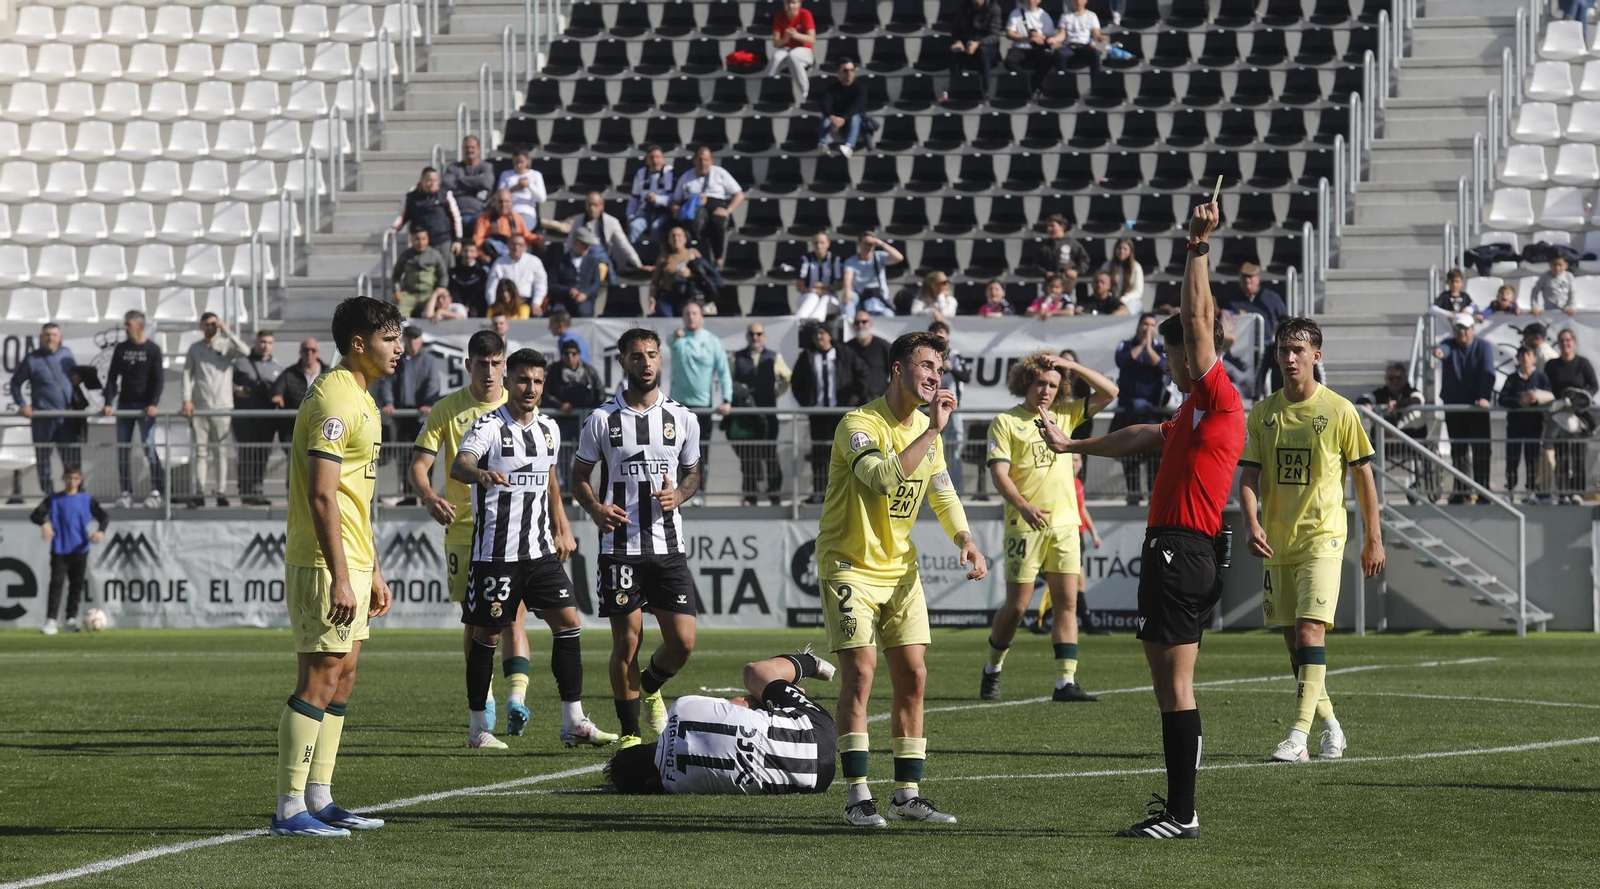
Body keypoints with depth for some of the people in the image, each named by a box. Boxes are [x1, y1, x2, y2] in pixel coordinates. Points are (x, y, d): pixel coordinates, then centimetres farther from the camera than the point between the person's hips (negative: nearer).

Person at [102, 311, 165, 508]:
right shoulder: (120, 349, 9)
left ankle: (157, 490, -4)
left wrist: (154, 404, -15)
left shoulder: (152, 350, -1)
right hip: (125, 404, 4)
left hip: (145, 405, -4)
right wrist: (108, 403, -4)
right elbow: (112, 377, 8)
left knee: (149, 446, -9)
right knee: (122, 449, 0)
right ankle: (125, 492, 4)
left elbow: (159, 379, -4)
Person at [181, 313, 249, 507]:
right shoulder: (194, 348, 9)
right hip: (199, 407, 1)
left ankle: (221, 493, 0)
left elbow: (245, 351, -14)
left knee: (221, 452, 0)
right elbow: (187, 374, 6)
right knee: (200, 451, -1)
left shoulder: (226, 345, 5)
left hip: (222, 406, -1)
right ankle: (199, 494, -3)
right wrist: (187, 400, -6)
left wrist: (226, 331, -13)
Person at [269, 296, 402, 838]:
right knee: (320, 680, -9)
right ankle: (290, 809, -8)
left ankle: (318, 799, 17)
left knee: (341, 677, 12)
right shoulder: (333, 400, -16)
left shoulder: (361, 400, 17)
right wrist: (339, 578, -25)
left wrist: (373, 570, 23)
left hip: (350, 562, 10)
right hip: (324, 564, -10)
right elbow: (322, 496, -21)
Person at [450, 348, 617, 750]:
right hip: (495, 551, -6)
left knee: (568, 622, -2)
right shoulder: (489, 426, -10)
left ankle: (574, 723, 2)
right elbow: (458, 465, -29)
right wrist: (481, 474, -51)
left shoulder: (548, 428, 11)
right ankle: (479, 727, 12)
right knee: (487, 634, 0)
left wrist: (562, 530, 23)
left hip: (541, 550, 6)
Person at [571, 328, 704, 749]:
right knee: (627, 642, -3)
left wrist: (678, 496, -5)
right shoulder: (603, 419, 1)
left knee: (683, 642, -3)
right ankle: (629, 732, 11)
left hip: (668, 545, 2)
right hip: (620, 546, -2)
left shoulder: (682, 418, 6)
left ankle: (651, 687, 29)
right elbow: (579, 475, 9)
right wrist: (595, 508, -11)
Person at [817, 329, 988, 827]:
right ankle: (857, 796, -10)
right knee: (860, 670, -14)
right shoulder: (860, 424, -17)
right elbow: (883, 478, -34)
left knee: (912, 675, 3)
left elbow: (942, 493, 18)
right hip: (849, 566, -7)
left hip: (900, 569, 7)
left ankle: (907, 793, 10)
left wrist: (964, 539, 1)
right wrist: (932, 431, -33)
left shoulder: (927, 428, 7)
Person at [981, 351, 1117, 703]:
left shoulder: (1064, 415, 13)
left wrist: (1072, 366, 2)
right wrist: (1023, 506, -26)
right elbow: (999, 472, -10)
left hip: (1065, 523, 4)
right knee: (1016, 606, -2)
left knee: (1068, 603, -3)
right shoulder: (1005, 422, -1)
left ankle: (1065, 683, -4)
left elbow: (1109, 393, 13)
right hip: (1025, 526, -4)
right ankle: (992, 671, 19)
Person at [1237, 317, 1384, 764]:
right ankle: (1330, 725, 23)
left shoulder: (1339, 410, -3)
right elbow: (1248, 475, 5)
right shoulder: (1263, 413, 7)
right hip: (1276, 542, 5)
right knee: (1293, 640, 8)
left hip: (1322, 538, -5)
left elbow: (1363, 475, 3)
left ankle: (1298, 735, -21)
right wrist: (1251, 523, -13)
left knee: (1310, 630, -17)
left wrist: (1373, 539, 2)